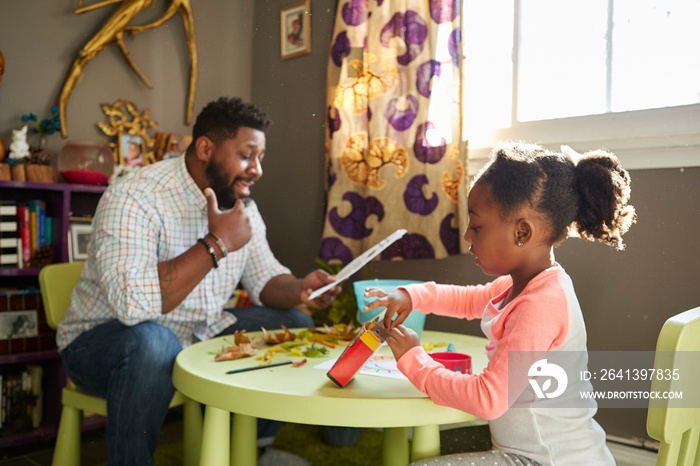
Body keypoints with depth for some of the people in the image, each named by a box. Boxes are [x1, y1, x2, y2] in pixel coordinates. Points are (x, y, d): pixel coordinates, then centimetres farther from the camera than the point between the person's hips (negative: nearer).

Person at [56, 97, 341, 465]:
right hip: (105, 338, -7)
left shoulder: (241, 205, 1)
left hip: (199, 337, 7)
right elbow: (131, 303, -38)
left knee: (295, 324, 0)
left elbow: (265, 280, 7)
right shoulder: (134, 198, -24)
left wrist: (299, 290, -16)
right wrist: (216, 244, -32)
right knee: (152, 343, -39)